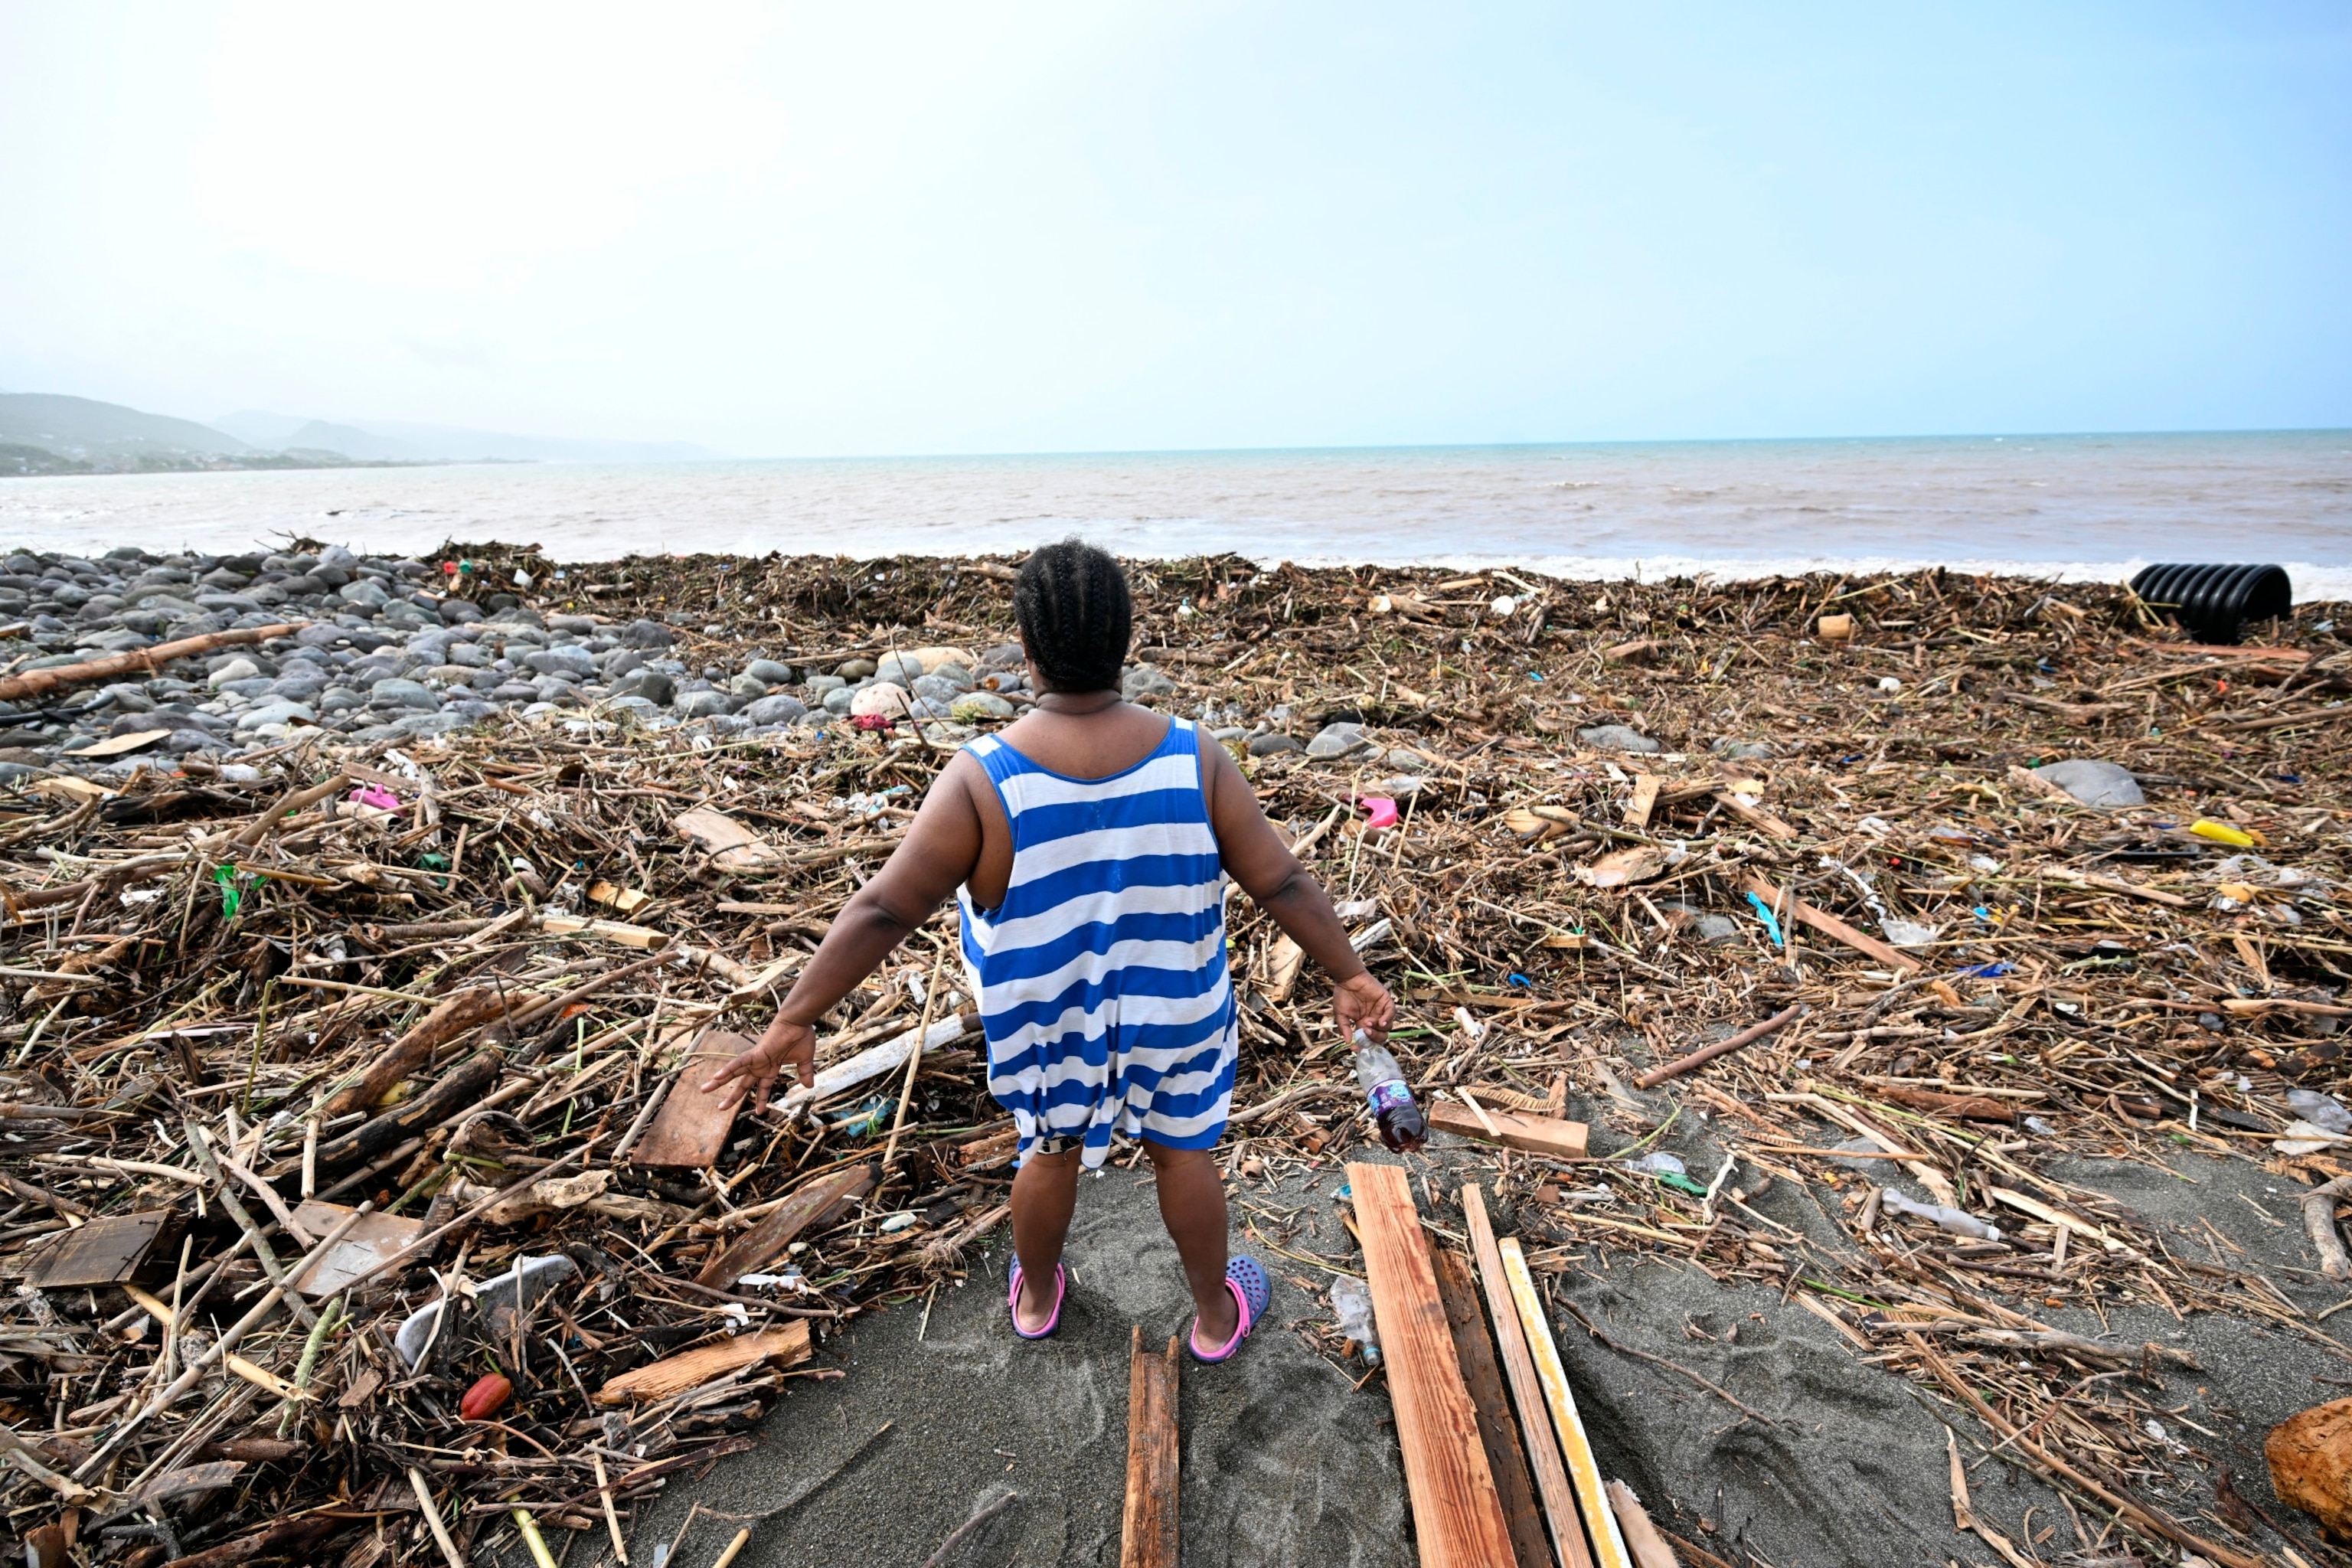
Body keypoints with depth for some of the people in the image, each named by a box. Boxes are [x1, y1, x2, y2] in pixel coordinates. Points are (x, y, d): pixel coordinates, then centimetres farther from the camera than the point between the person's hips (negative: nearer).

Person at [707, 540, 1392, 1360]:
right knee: (1184, 1152, 23)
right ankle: (1216, 1315, 46)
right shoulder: (1193, 760, -21)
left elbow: (885, 908, -21)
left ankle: (1036, 1299, 53)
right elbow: (1282, 881, -14)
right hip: (1174, 1014, 0)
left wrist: (796, 1017, -10)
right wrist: (1350, 975, 0)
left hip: (1047, 1023, 0)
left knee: (1053, 1153, 26)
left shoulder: (982, 780, -25)